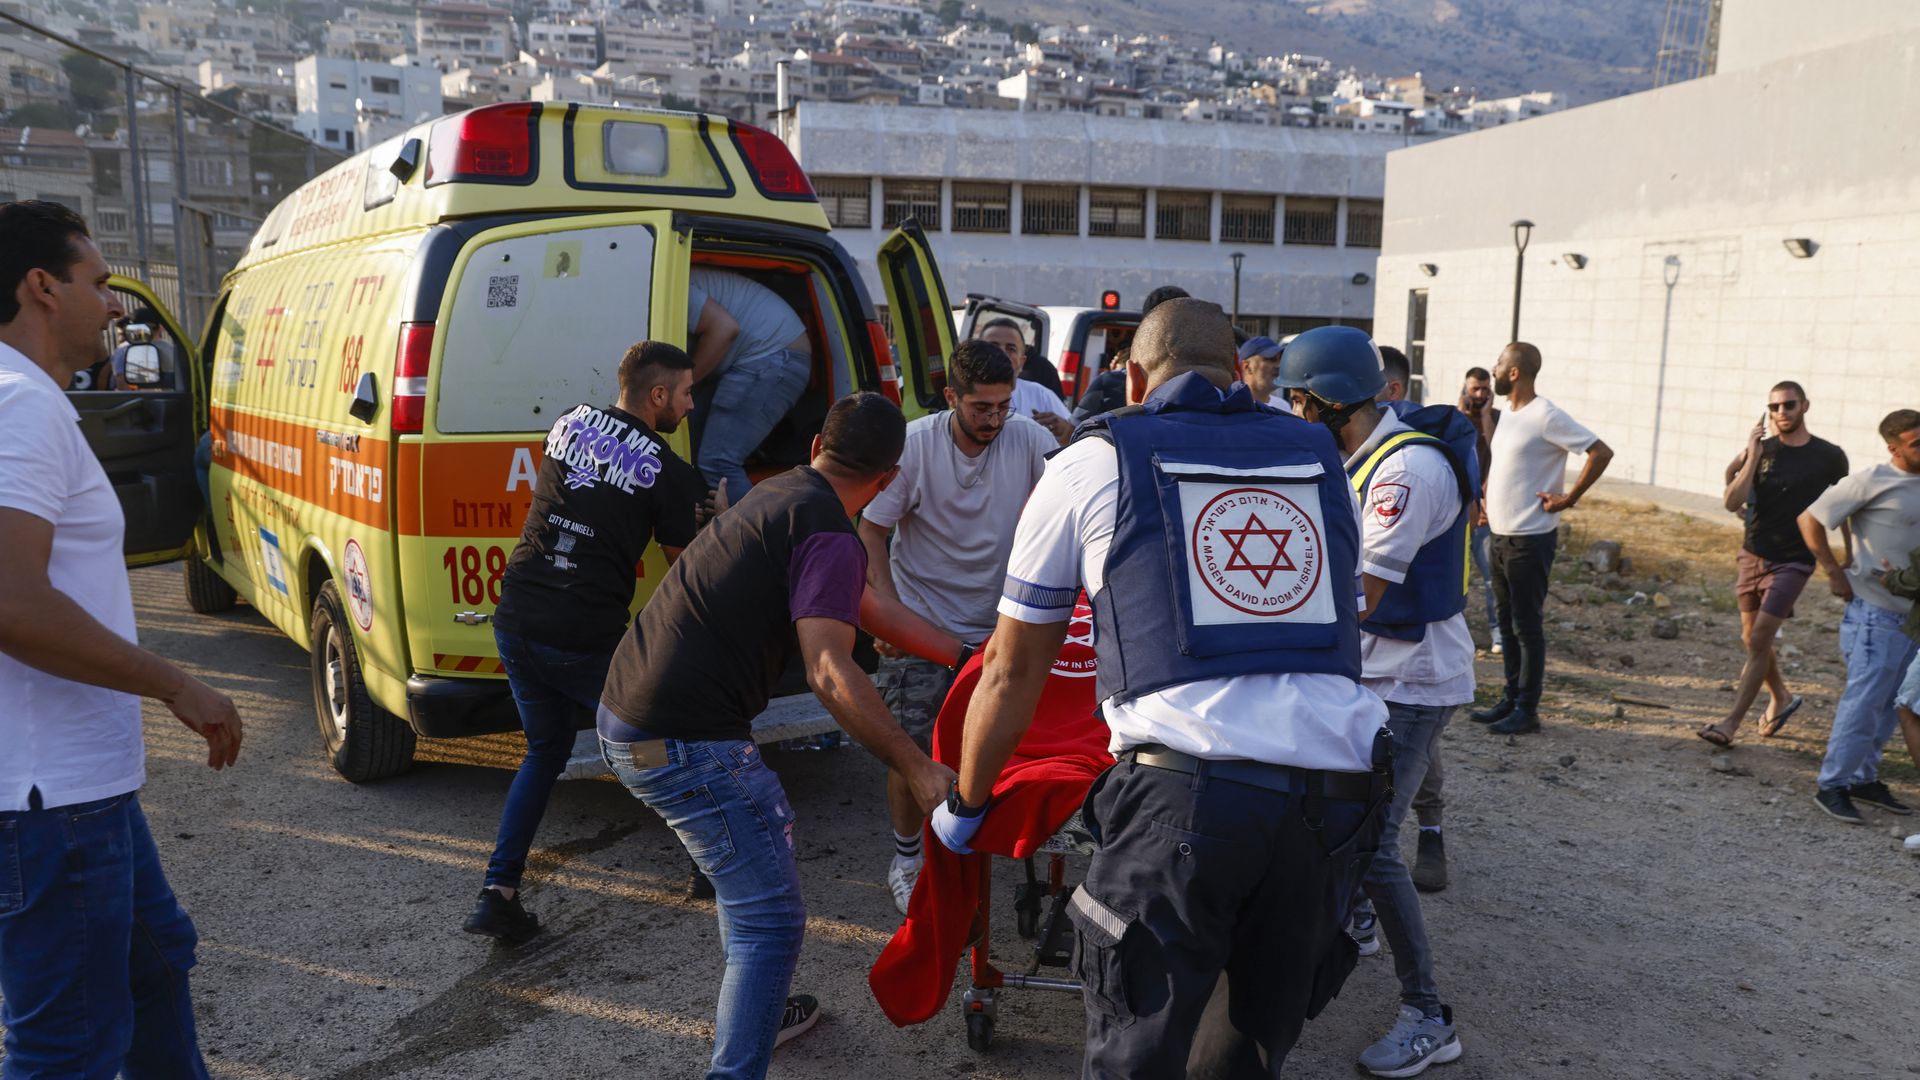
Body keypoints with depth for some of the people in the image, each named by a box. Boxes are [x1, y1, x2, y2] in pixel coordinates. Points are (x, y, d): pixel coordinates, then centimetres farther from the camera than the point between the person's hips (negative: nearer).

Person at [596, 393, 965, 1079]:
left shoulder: (779, 495, 16)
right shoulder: (832, 537, -14)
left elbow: (868, 608, 24)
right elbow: (829, 673, -25)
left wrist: (966, 656, 28)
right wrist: (919, 771, -23)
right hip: (683, 743, -10)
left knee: (763, 836, 28)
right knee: (772, 919, -3)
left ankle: (755, 1010, 43)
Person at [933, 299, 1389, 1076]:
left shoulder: (1091, 464, 11)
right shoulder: (1322, 459, 20)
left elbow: (1013, 671, 16)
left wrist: (965, 805, 30)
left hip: (1183, 788, -4)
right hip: (1338, 792, 4)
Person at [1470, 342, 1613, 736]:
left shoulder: (1546, 416, -15)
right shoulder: (1509, 412, 12)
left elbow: (1601, 452, -20)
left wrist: (1568, 498, -17)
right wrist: (1489, 501, 15)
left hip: (1530, 538, -9)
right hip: (1500, 535, 9)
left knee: (1528, 626, -2)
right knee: (1507, 622, 14)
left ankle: (1527, 710, 6)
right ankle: (1511, 699, 24)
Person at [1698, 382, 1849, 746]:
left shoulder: (1829, 457, -4)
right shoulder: (1761, 449, 1)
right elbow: (1733, 503, -10)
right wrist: (1752, 456, -16)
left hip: (1792, 562, -4)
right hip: (1753, 555, 4)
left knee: (1759, 640, -12)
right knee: (1752, 639, 14)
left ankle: (1732, 722, -9)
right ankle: (1782, 698, 38)